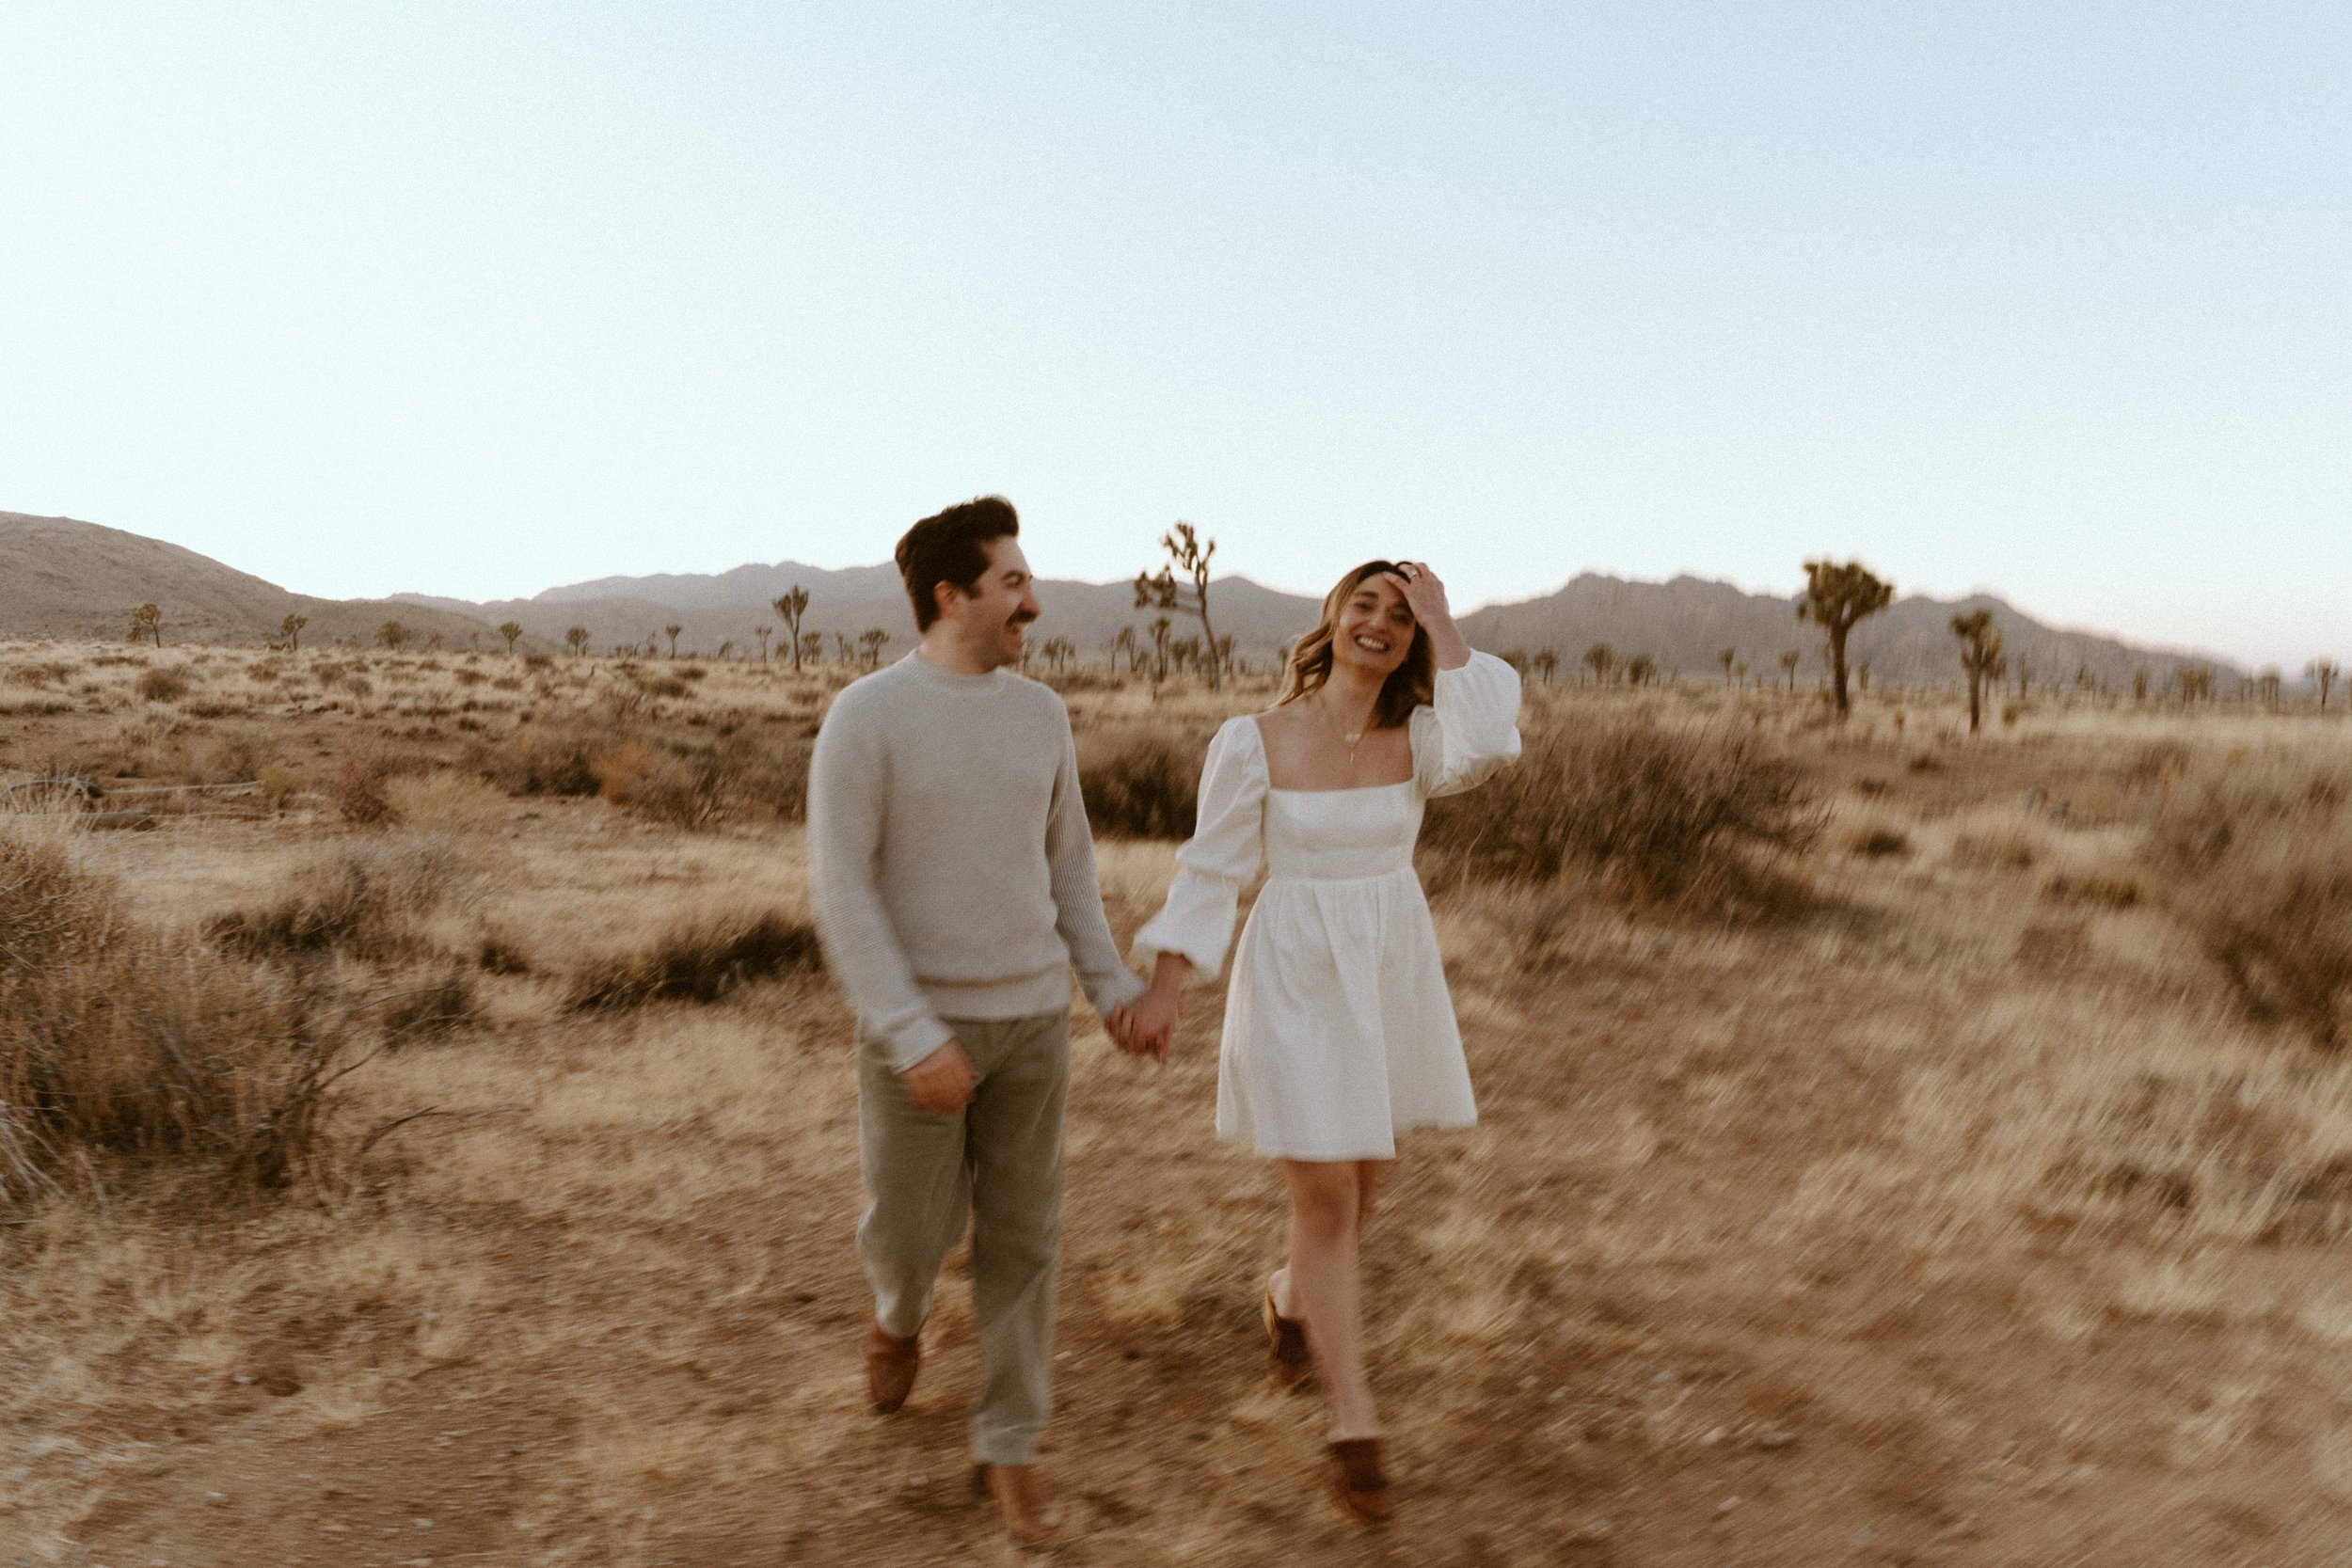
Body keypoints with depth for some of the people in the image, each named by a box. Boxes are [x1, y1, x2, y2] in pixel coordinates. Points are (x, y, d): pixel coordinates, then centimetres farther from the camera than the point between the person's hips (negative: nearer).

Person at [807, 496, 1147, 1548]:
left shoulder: (1039, 713, 3)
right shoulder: (864, 716, -15)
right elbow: (840, 892, -17)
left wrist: (1111, 983, 6)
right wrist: (913, 1037, -23)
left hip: (1028, 1015, 4)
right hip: (918, 1025, -4)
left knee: (1022, 1236, 6)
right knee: (912, 1232, 6)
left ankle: (1007, 1446, 21)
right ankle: (901, 1309, 44)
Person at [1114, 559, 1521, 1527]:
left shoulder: (1419, 736, -4)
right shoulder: (1253, 741, -10)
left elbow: (1486, 747, -27)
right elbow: (1211, 871, -5)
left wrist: (1442, 624, -17)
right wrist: (1160, 988, -10)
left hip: (1394, 973, 4)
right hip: (1295, 976, -4)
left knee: (1362, 1181, 18)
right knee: (1325, 1200, -2)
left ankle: (1291, 1297, 50)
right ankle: (1355, 1427, 14)